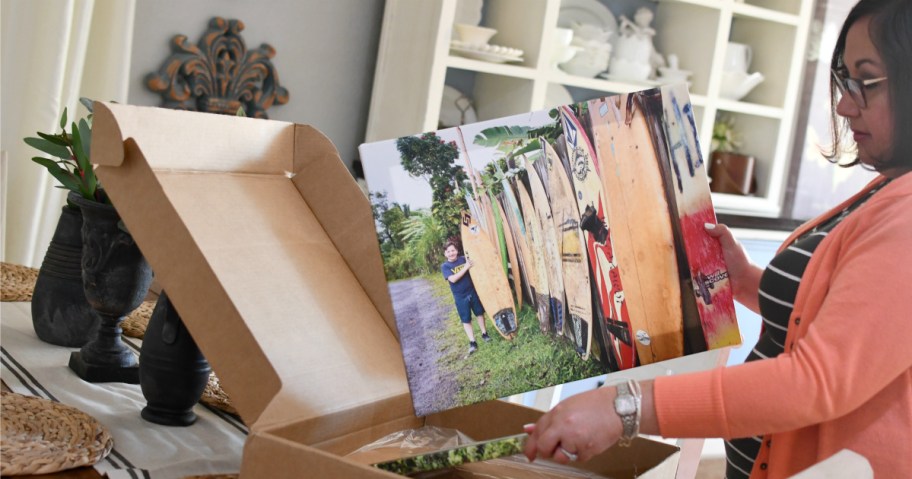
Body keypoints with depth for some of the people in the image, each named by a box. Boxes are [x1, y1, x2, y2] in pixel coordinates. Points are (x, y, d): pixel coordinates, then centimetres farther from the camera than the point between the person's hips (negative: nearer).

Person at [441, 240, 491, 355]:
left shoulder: (464, 259, -2)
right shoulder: (445, 266, -9)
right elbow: (453, 279, -23)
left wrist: (471, 263, -16)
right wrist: (465, 268, -25)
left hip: (472, 291, 2)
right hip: (460, 297, -2)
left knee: (480, 313, 15)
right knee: (466, 320, 2)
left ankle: (484, 333, 34)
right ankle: (472, 342, 7)